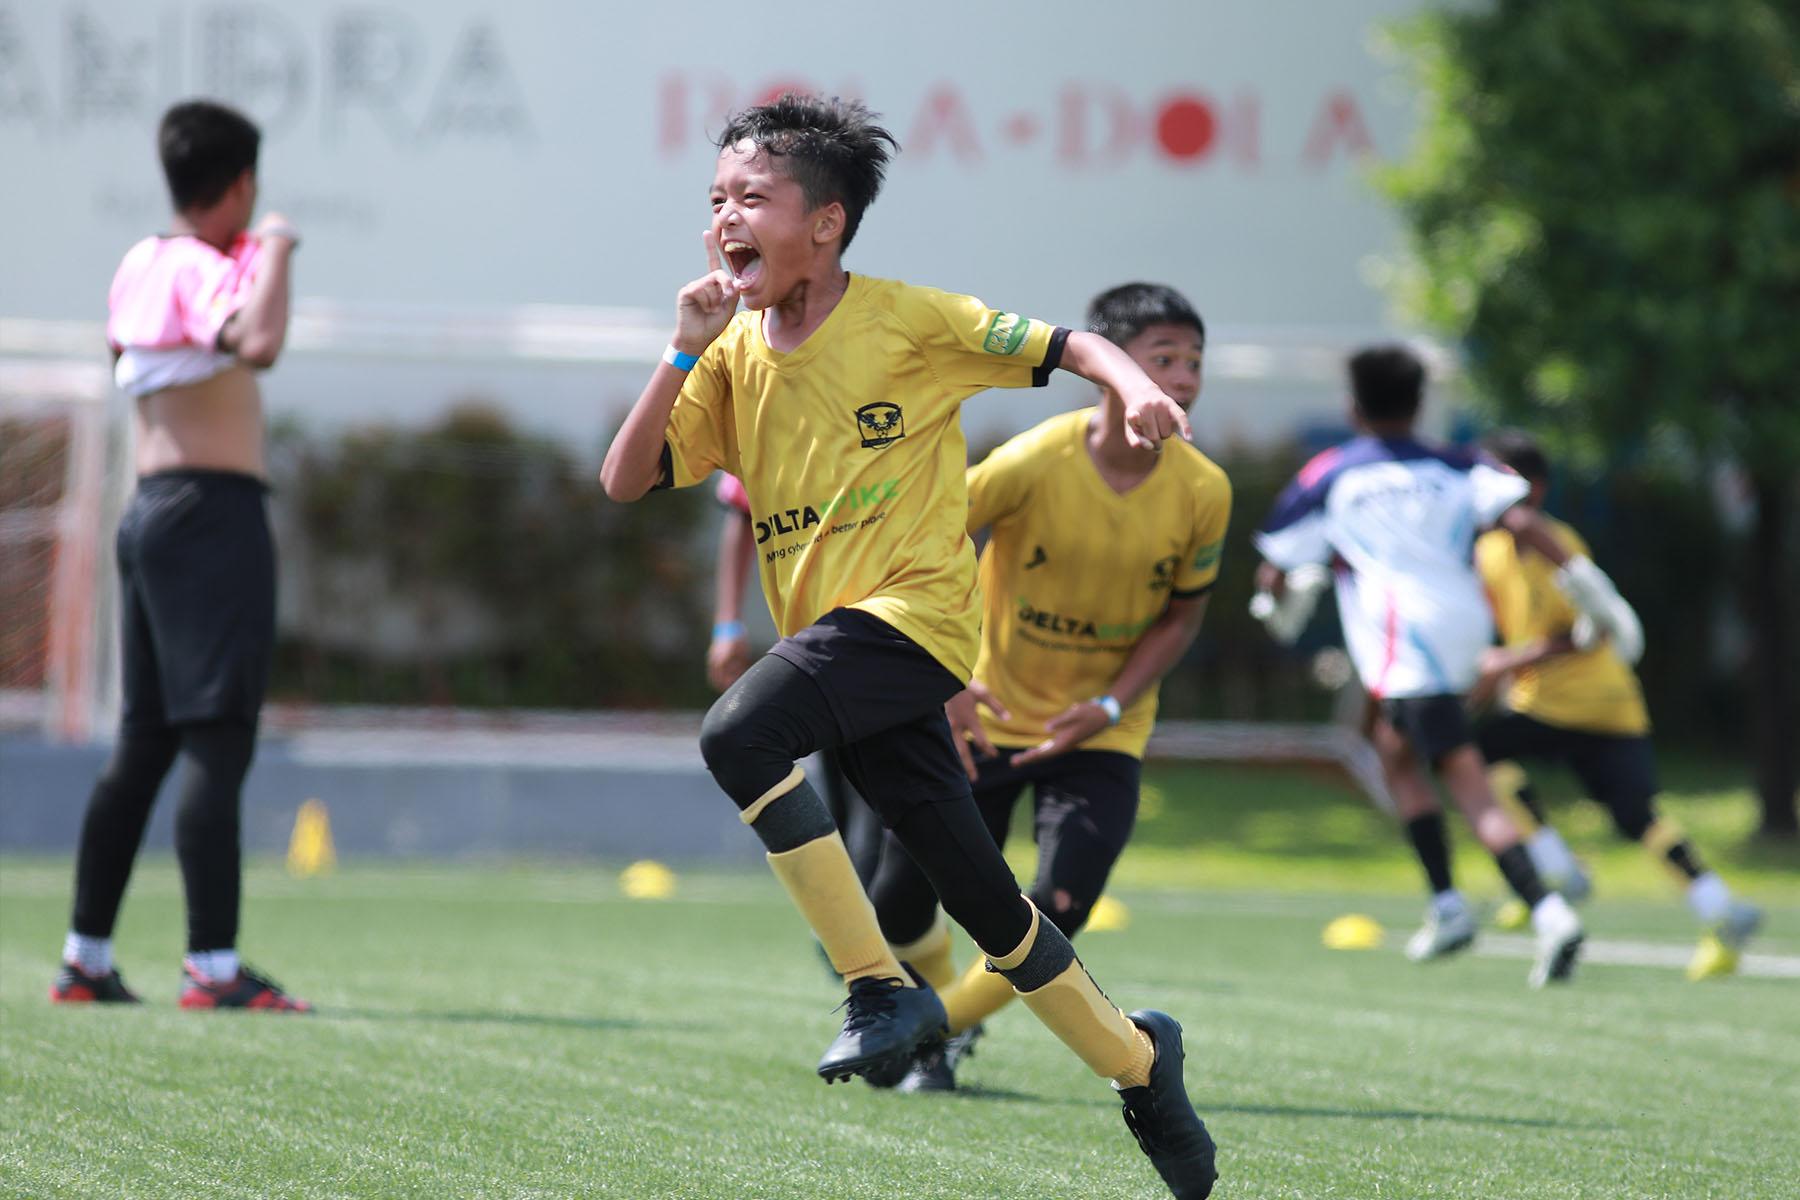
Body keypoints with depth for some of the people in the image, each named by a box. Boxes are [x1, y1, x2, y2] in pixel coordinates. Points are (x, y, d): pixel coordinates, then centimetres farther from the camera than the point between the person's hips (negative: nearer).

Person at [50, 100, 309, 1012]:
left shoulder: (139, 267, 14)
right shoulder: (204, 271, -12)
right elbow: (259, 344, -33)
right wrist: (273, 256, -17)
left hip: (150, 513, 9)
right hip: (214, 510, -9)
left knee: (144, 741, 14)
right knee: (216, 741, -11)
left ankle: (85, 956, 17)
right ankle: (213, 966, -16)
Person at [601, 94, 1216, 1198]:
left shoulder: (909, 320, -6)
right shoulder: (736, 357, 8)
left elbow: (1060, 346, -1)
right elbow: (625, 481, 4)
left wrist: (1134, 382, -22)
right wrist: (686, 353, -6)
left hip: (913, 610, -6)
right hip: (830, 639, 6)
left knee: (738, 734, -30)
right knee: (986, 904, 9)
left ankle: (883, 988, -21)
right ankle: (1136, 1057, 28)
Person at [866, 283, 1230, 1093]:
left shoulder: (1202, 493, -14)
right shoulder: (1035, 463, -22)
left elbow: (1181, 616, 0)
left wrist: (1109, 706, -14)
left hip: (1103, 731, 1)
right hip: (986, 714, -1)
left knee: (1055, 916, -15)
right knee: (899, 904, 2)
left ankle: (935, 1034, 12)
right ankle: (939, 1007, 37)